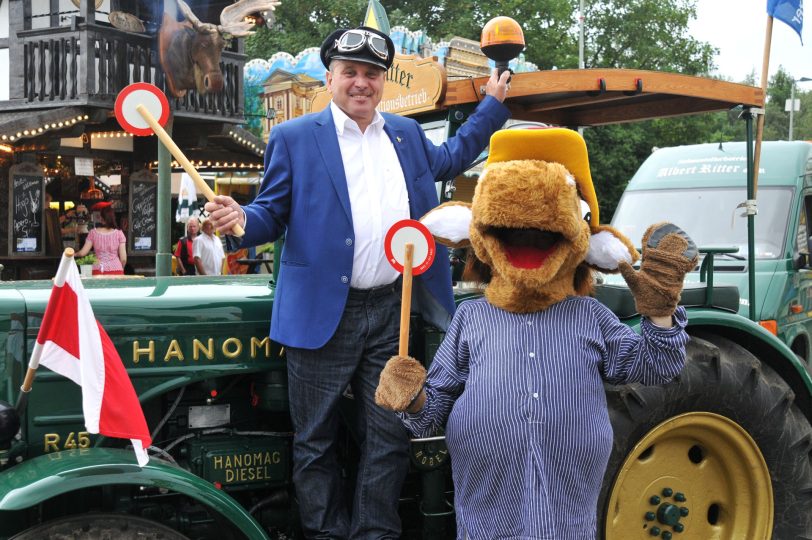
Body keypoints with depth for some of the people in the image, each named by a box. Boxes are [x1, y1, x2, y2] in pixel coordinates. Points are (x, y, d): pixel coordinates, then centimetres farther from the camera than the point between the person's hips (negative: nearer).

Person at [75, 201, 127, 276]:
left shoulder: (93, 233, 3)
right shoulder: (119, 233, 0)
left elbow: (82, 253, 4)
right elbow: (123, 258, -2)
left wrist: (74, 254, 25)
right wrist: (120, 270, 16)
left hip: (98, 271, 1)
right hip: (115, 270, -1)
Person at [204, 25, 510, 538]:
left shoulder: (407, 134, 14)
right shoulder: (294, 138, 1)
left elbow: (450, 158, 32)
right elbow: (273, 216, 1)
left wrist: (494, 105, 30)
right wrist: (240, 220, -21)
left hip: (393, 311, 4)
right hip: (323, 314, -3)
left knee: (389, 438, 8)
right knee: (316, 443, 6)